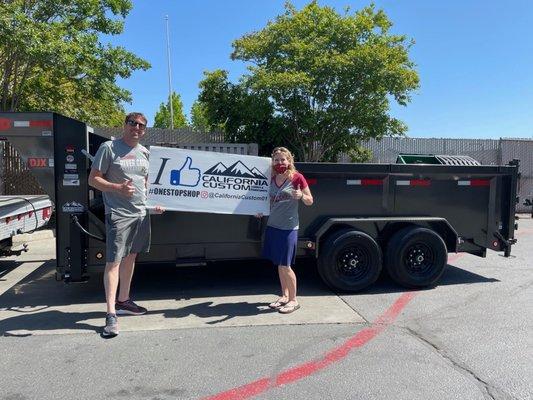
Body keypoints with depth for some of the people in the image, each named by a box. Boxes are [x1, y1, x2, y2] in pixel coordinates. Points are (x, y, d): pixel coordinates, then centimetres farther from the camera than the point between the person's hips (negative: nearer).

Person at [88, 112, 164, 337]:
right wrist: (118, 188, -23)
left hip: (141, 213, 7)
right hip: (118, 214, -7)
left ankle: (123, 301, 30)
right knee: (113, 261, -8)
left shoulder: (143, 152, 13)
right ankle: (111, 314, -4)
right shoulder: (109, 148, -7)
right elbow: (93, 179, -8)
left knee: (130, 257, 15)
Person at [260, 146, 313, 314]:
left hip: (288, 228, -6)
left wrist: (301, 196, -24)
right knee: (278, 264, 13)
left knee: (285, 265, -4)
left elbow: (310, 201, -4)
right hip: (272, 225, 6)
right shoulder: (273, 179, 9)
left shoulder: (297, 178, -8)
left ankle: (293, 300, 12)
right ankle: (284, 296, 27)